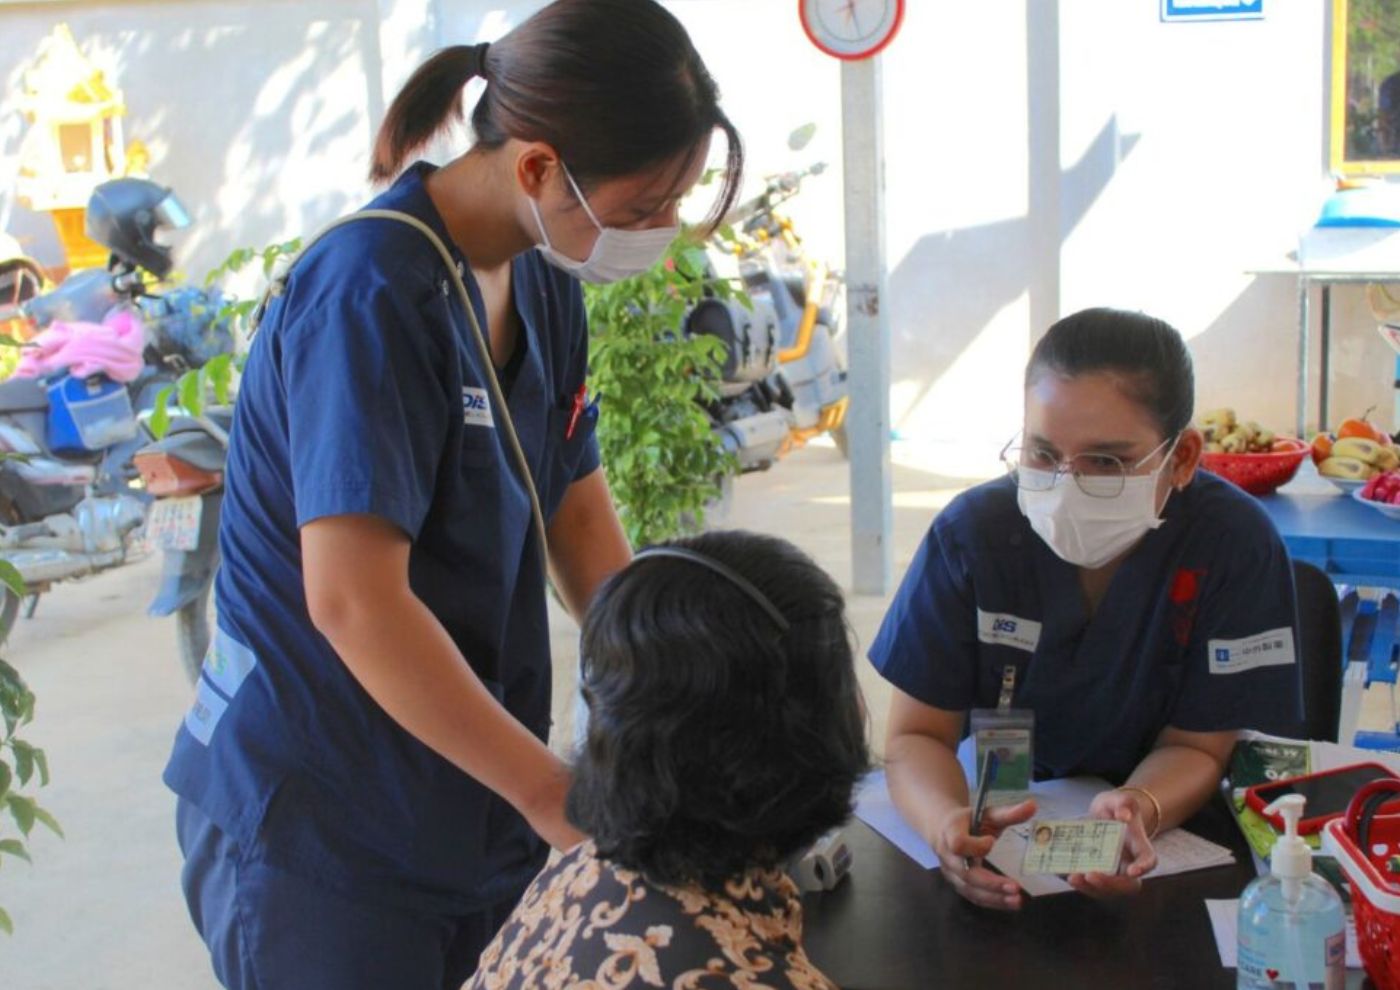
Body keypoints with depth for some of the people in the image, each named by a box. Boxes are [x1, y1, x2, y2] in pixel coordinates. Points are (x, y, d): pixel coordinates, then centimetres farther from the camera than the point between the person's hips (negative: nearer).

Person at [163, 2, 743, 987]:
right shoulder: (373, 294, -23)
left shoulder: (546, 288, 3)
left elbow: (583, 529, 6)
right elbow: (354, 602, -29)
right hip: (320, 830, -7)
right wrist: (556, 795, -23)